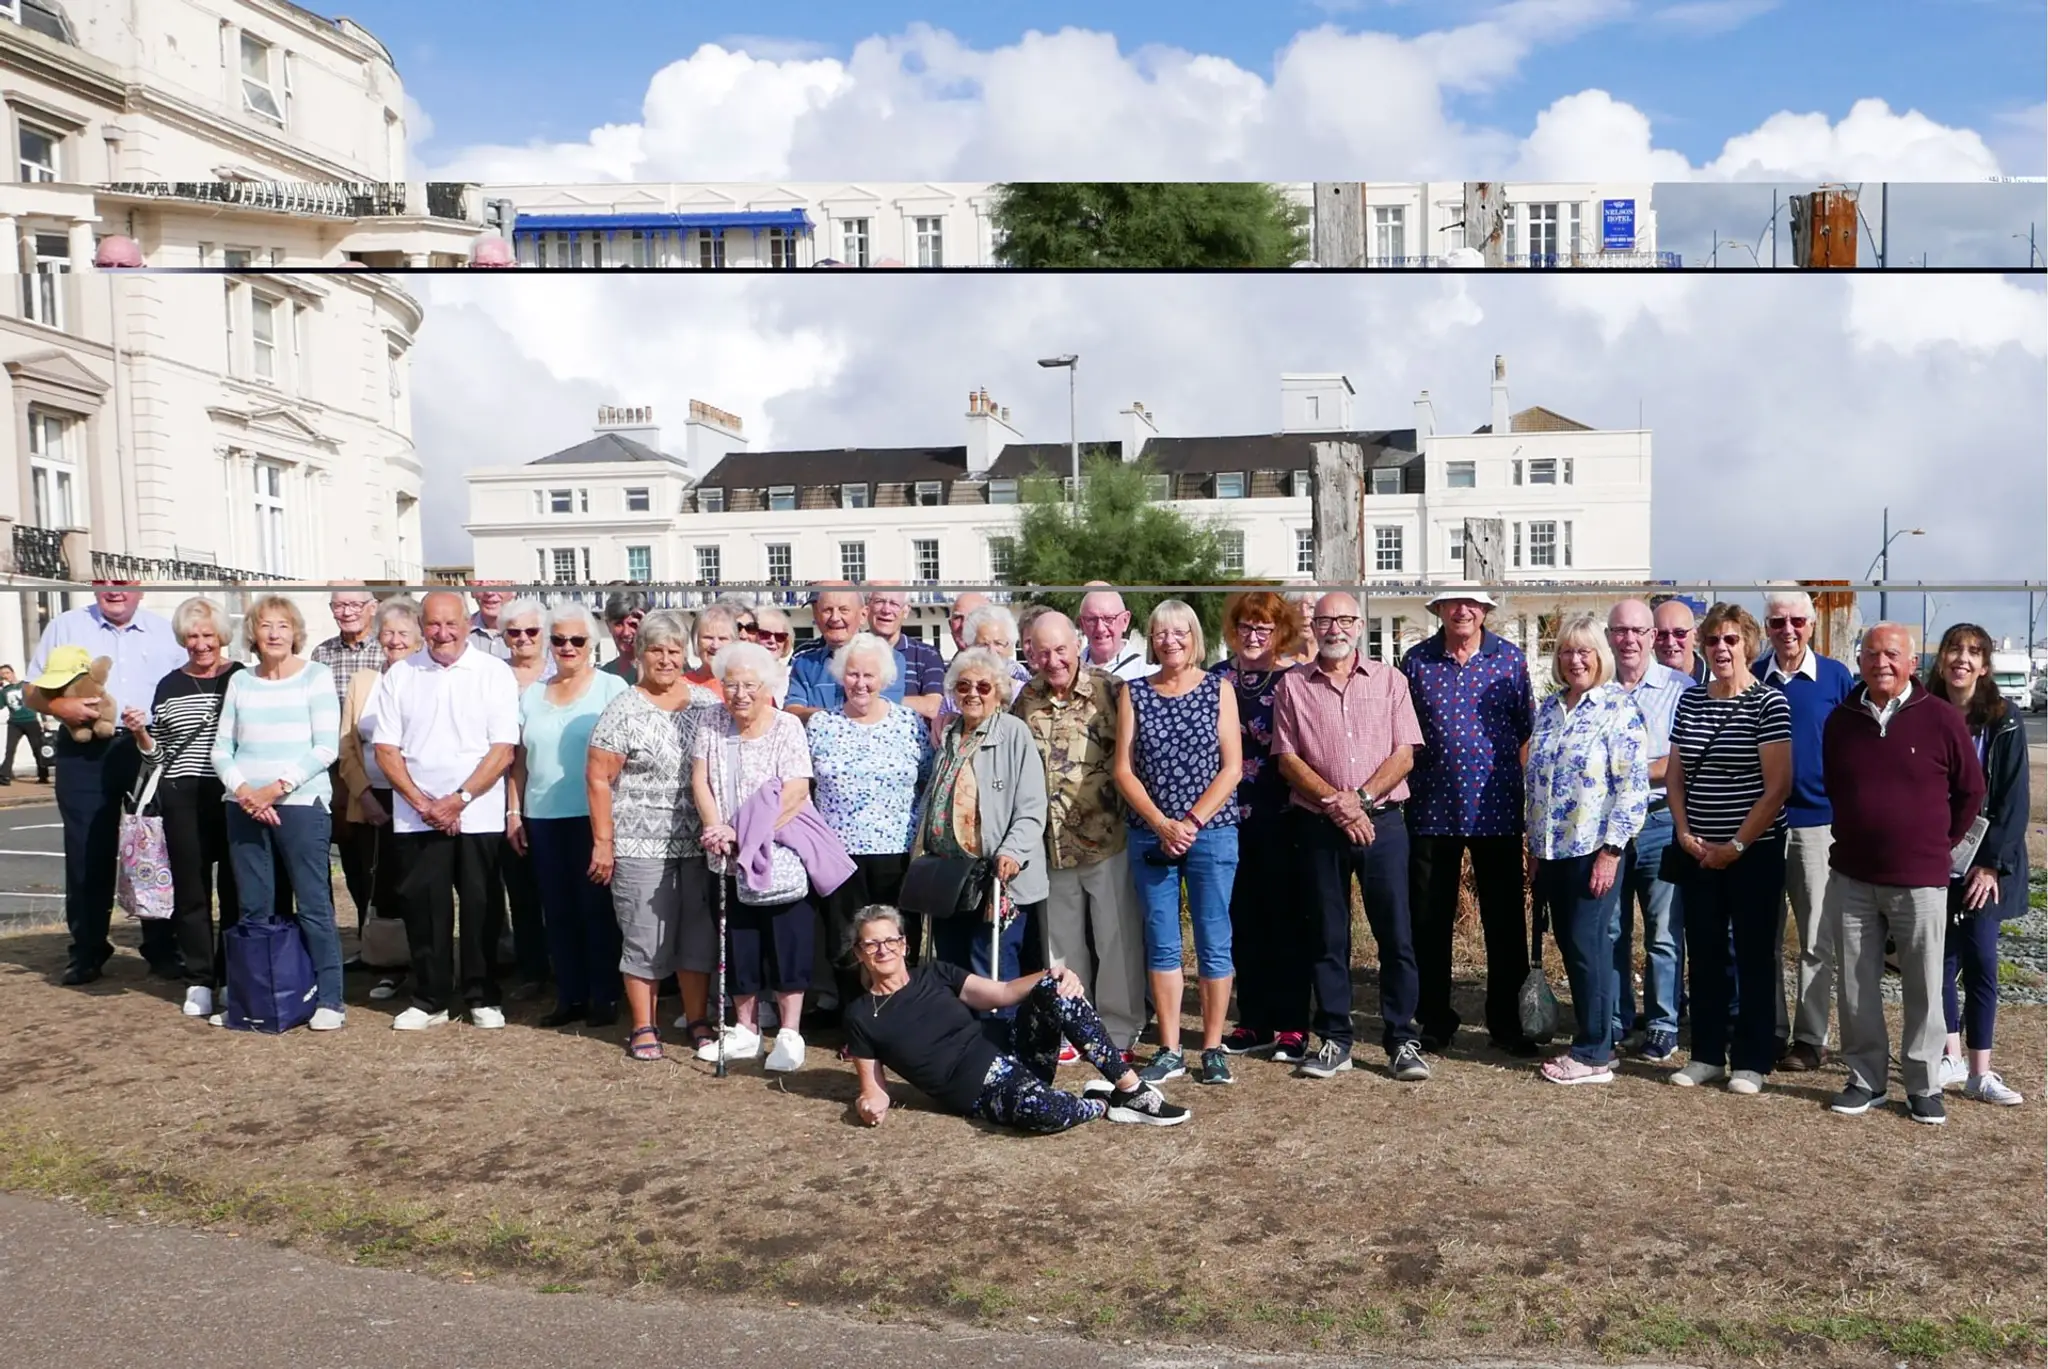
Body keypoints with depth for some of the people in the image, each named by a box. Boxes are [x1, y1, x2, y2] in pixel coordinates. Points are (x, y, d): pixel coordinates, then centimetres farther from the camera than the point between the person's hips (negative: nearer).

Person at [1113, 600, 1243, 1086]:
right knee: (1161, 944, 5)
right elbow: (1124, 769, 1)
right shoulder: (1133, 692, 5)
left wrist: (1193, 821, -12)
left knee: (1214, 941, 2)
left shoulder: (1218, 690, 3)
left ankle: (1213, 1049, 12)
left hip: (1212, 832, -1)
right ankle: (1169, 1052, 13)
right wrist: (1162, 824, -11)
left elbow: (1232, 767, -2)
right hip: (1151, 835, 1)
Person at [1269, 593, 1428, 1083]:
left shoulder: (1389, 680, 7)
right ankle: (1334, 1041, 15)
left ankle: (1402, 1041, 9)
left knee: (1396, 934, 0)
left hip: (1383, 822, 0)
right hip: (1318, 827, 0)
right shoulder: (1292, 686, 6)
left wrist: (1362, 798, -12)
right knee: (1326, 936, 6)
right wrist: (1335, 804, -11)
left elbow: (1404, 755, 1)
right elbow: (1287, 760, 0)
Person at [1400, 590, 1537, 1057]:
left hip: (1497, 810, 0)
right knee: (1429, 921, 8)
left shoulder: (1510, 659, 3)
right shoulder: (1416, 661, 3)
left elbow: (1528, 730, 6)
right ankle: (1435, 1021, 21)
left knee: (1505, 920, 6)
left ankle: (1507, 1023, 20)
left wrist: (1527, 794, 2)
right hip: (1431, 809, 1)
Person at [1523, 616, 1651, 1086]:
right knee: (1569, 946, 10)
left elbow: (1633, 786, -13)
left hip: (1595, 850, -6)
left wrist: (1610, 851, -16)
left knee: (1588, 946, -4)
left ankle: (1593, 1055, 6)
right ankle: (1593, 1040, 22)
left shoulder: (1619, 707, -8)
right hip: (1553, 850, 6)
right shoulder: (1548, 709, 11)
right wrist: (1535, 848, 14)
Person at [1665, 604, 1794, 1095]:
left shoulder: (1769, 703, -8)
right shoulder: (1689, 700, 7)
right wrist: (1684, 833, -1)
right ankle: (1707, 1054, 21)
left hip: (1754, 850, -5)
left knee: (1753, 955, 5)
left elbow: (1777, 786, -12)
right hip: (1697, 851, 5)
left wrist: (1737, 845, -13)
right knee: (1704, 953, 10)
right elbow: (1674, 774, 12)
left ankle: (1751, 1060, 15)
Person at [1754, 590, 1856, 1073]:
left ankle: (1811, 1037, 13)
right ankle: (1771, 1031, 19)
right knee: (1764, 935, 8)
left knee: (1817, 939, 4)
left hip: (1818, 820, -2)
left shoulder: (1837, 677, -1)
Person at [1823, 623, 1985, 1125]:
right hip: (1851, 878, 3)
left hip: (1920, 880, -3)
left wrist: (1938, 844, 8)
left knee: (1923, 988, 6)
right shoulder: (1841, 720, 4)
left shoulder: (1942, 718, -6)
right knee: (1857, 986, 8)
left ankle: (1924, 1086, 18)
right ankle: (1865, 1078, 20)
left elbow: (1970, 792, 4)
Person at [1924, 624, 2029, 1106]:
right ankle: (1951, 1056, 18)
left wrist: (1991, 862, -11)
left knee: (1980, 960, -2)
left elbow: (2013, 798, -5)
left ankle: (1980, 1073, 5)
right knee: (1942, 957, 5)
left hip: (1985, 862, -1)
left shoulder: (2005, 721, -3)